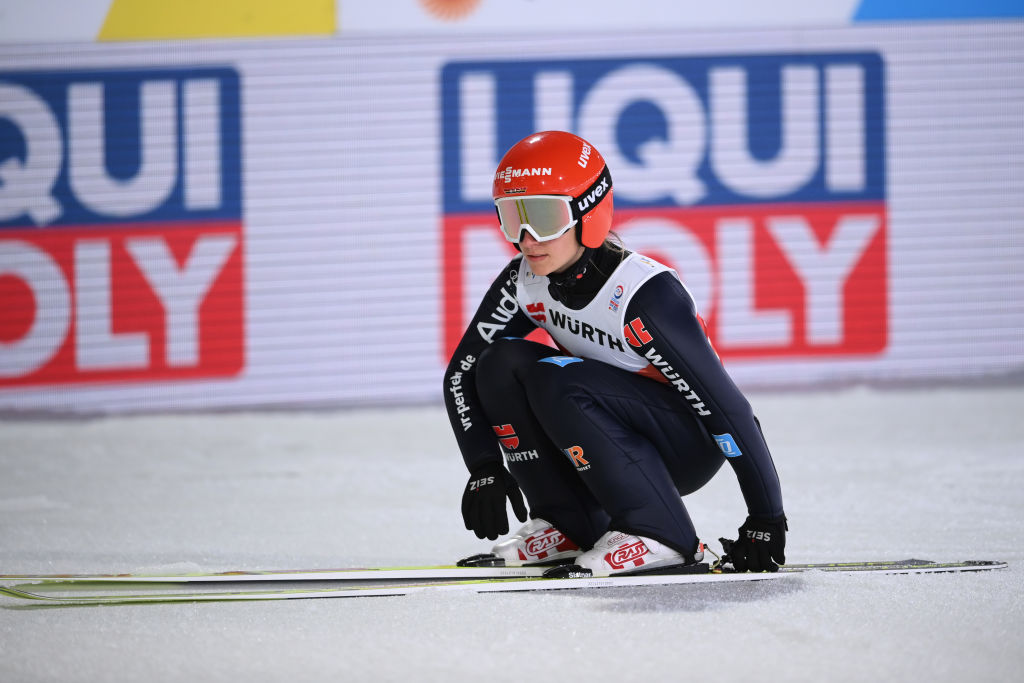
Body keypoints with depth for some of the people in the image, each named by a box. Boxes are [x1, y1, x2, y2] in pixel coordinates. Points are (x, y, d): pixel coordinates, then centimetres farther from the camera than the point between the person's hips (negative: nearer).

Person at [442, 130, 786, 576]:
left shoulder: (647, 294, -29)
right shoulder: (524, 281, -9)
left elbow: (725, 405, -27)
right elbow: (463, 372, 0)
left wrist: (766, 520, -26)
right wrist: (484, 470, -12)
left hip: (691, 447, -7)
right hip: (619, 432, 7)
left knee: (555, 383, -29)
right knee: (500, 363, -13)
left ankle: (660, 536, -22)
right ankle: (571, 527, -5)